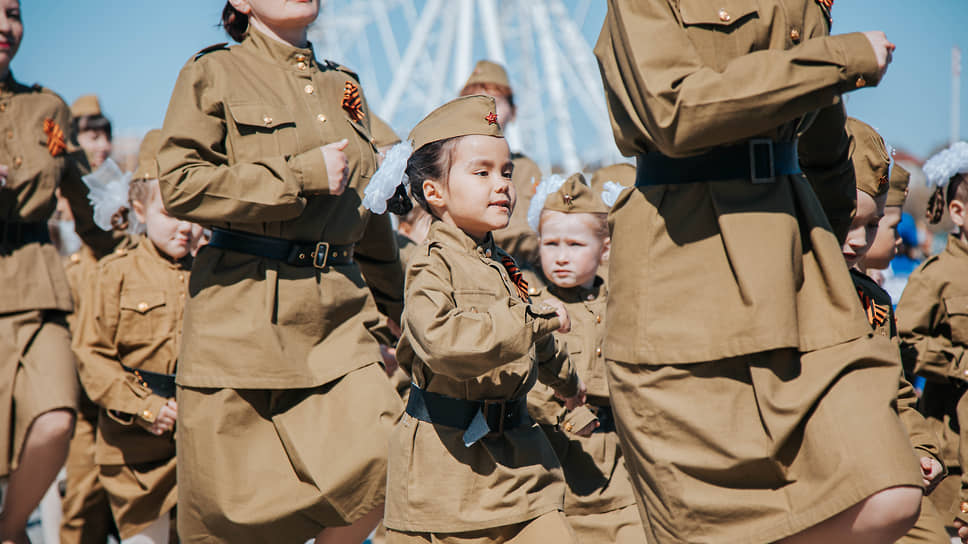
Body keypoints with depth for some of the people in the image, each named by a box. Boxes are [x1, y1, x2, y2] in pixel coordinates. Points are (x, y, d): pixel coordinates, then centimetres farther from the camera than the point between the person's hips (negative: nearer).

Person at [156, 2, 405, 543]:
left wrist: (402, 310, 28)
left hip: (341, 314, 4)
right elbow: (180, 184, -10)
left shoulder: (345, 86, 19)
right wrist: (302, 176, -11)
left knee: (381, 467, -14)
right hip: (243, 312, -4)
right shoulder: (215, 74, 3)